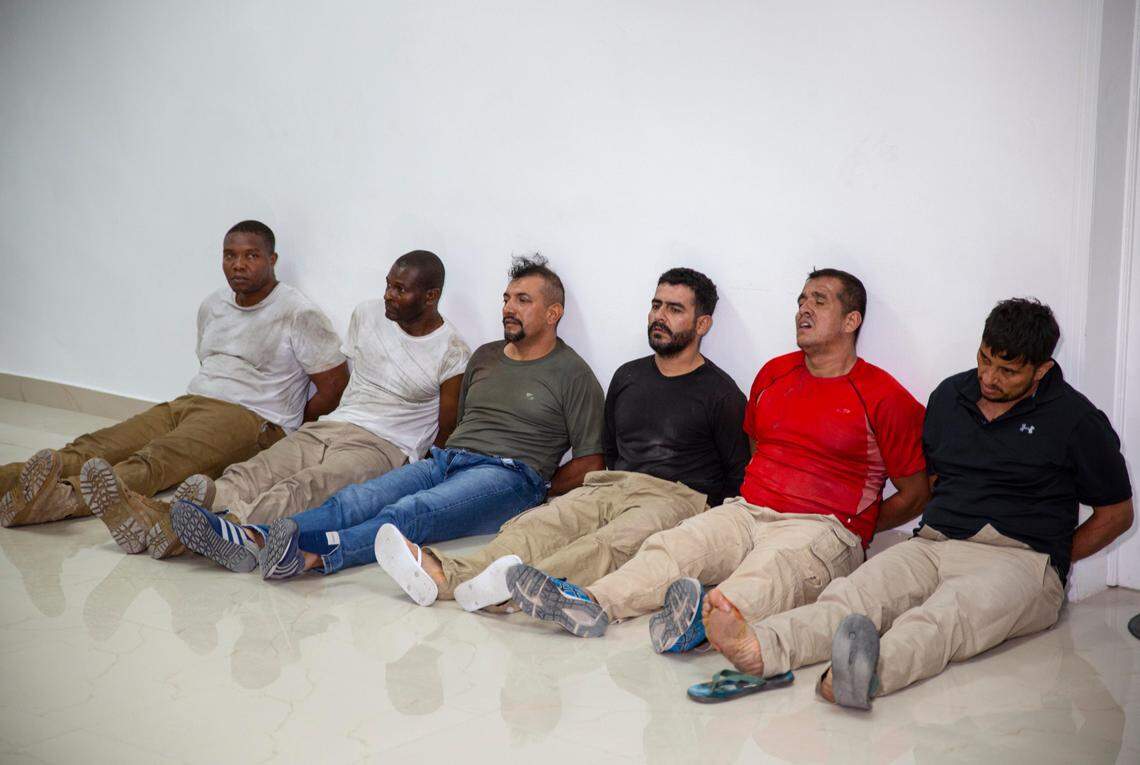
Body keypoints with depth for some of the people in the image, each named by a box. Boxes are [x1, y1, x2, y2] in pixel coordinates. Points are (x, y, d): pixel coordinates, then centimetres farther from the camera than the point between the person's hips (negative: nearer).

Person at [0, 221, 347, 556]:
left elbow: (334, 387, -3)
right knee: (95, 446, -22)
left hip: (250, 417, -8)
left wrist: (288, 431, 2)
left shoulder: (299, 314, -2)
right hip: (188, 403, 8)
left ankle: (66, 496, -66)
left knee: (158, 460, -39)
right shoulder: (212, 306, 21)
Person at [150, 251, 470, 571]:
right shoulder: (368, 314, 14)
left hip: (384, 447, -7)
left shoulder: (452, 354, -2)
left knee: (303, 489, -39)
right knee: (251, 473, -27)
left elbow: (445, 436, 0)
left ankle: (240, 529, -67)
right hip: (329, 427, 7)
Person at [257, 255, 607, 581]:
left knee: (413, 512, -36)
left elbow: (590, 462, 2)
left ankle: (313, 555, -60)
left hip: (507, 472, -6)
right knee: (355, 500, -24)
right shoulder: (484, 357, 25)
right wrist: (445, 458, 11)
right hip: (445, 460, 6)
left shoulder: (573, 374, 5)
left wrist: (536, 492, -2)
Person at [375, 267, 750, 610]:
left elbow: (739, 478, 4)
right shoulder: (628, 376, 23)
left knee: (613, 542, -38)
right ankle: (447, 574, -50)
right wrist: (613, 494, 12)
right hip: (611, 487, 5)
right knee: (536, 525, -25)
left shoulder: (720, 394, 6)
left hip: (678, 497, -5)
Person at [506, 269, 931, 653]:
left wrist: (851, 528, 1)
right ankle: (590, 603, -46)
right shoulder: (774, 372, 18)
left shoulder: (883, 396, 1)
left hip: (823, 529, -5)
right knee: (672, 545, -23)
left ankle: (710, 616, -70)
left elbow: (915, 491, 4)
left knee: (770, 567, -39)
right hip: (746, 511, 6)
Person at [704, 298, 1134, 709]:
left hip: (1018, 558, -4)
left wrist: (1052, 562, 4)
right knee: (855, 593, -29)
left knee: (949, 613, -39)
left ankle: (869, 671, -70)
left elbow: (1116, 513, 9)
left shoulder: (1075, 419, 3)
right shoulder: (950, 395, 17)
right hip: (933, 544, 4)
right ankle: (762, 648, -56)